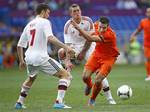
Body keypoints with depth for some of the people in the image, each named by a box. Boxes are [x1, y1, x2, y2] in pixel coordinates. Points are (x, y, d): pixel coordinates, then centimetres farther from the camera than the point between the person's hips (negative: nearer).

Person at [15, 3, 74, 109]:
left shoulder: (29, 25, 18)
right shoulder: (44, 22, -3)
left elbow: (20, 45, 21)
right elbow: (50, 38, -22)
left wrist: (21, 61, 33)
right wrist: (65, 47, -27)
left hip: (29, 58, 7)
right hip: (41, 57, -7)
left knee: (31, 79, 37)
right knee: (66, 75, -3)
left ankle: (20, 102, 37)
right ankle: (59, 102, -17)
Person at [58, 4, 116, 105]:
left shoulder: (88, 21, -14)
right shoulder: (68, 25, -14)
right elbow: (68, 44, -20)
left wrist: (83, 52, -12)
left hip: (88, 46, -1)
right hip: (75, 47, 1)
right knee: (61, 52, -30)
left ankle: (109, 97, -6)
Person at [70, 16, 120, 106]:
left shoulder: (110, 35, -34)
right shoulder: (97, 25, -13)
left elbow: (91, 39, -42)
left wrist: (78, 28, -46)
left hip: (108, 58, -5)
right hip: (97, 54, 5)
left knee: (98, 81, -17)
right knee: (85, 77, -9)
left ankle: (92, 100, 13)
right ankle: (89, 86, 30)